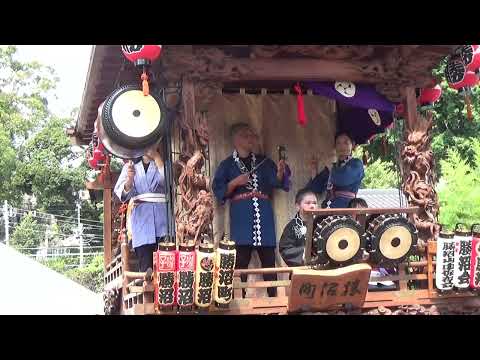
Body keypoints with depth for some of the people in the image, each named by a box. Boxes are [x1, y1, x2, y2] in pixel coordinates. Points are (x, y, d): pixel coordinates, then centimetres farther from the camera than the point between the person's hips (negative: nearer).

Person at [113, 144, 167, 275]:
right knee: (146, 266, -9)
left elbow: (167, 179, -7)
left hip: (161, 215, 0)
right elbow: (121, 193, 4)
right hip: (141, 216, 0)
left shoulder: (162, 163, 16)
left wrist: (156, 156, -5)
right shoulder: (131, 166, 17)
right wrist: (129, 179, -16)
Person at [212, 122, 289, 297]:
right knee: (241, 260, -3)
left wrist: (280, 172, -19)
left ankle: (273, 297, 9)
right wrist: (235, 183, -14)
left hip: (263, 215, 3)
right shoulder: (227, 165, 5)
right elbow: (218, 190, 0)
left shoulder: (263, 162, 13)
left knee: (269, 258, 3)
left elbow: (276, 182, 1)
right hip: (241, 217, -3)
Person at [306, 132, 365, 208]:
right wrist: (314, 170, 4)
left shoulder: (356, 164, 5)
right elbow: (316, 189, 18)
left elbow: (342, 180, -15)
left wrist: (330, 168, 4)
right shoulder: (333, 167, 21)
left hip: (346, 206, -5)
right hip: (327, 208, 5)